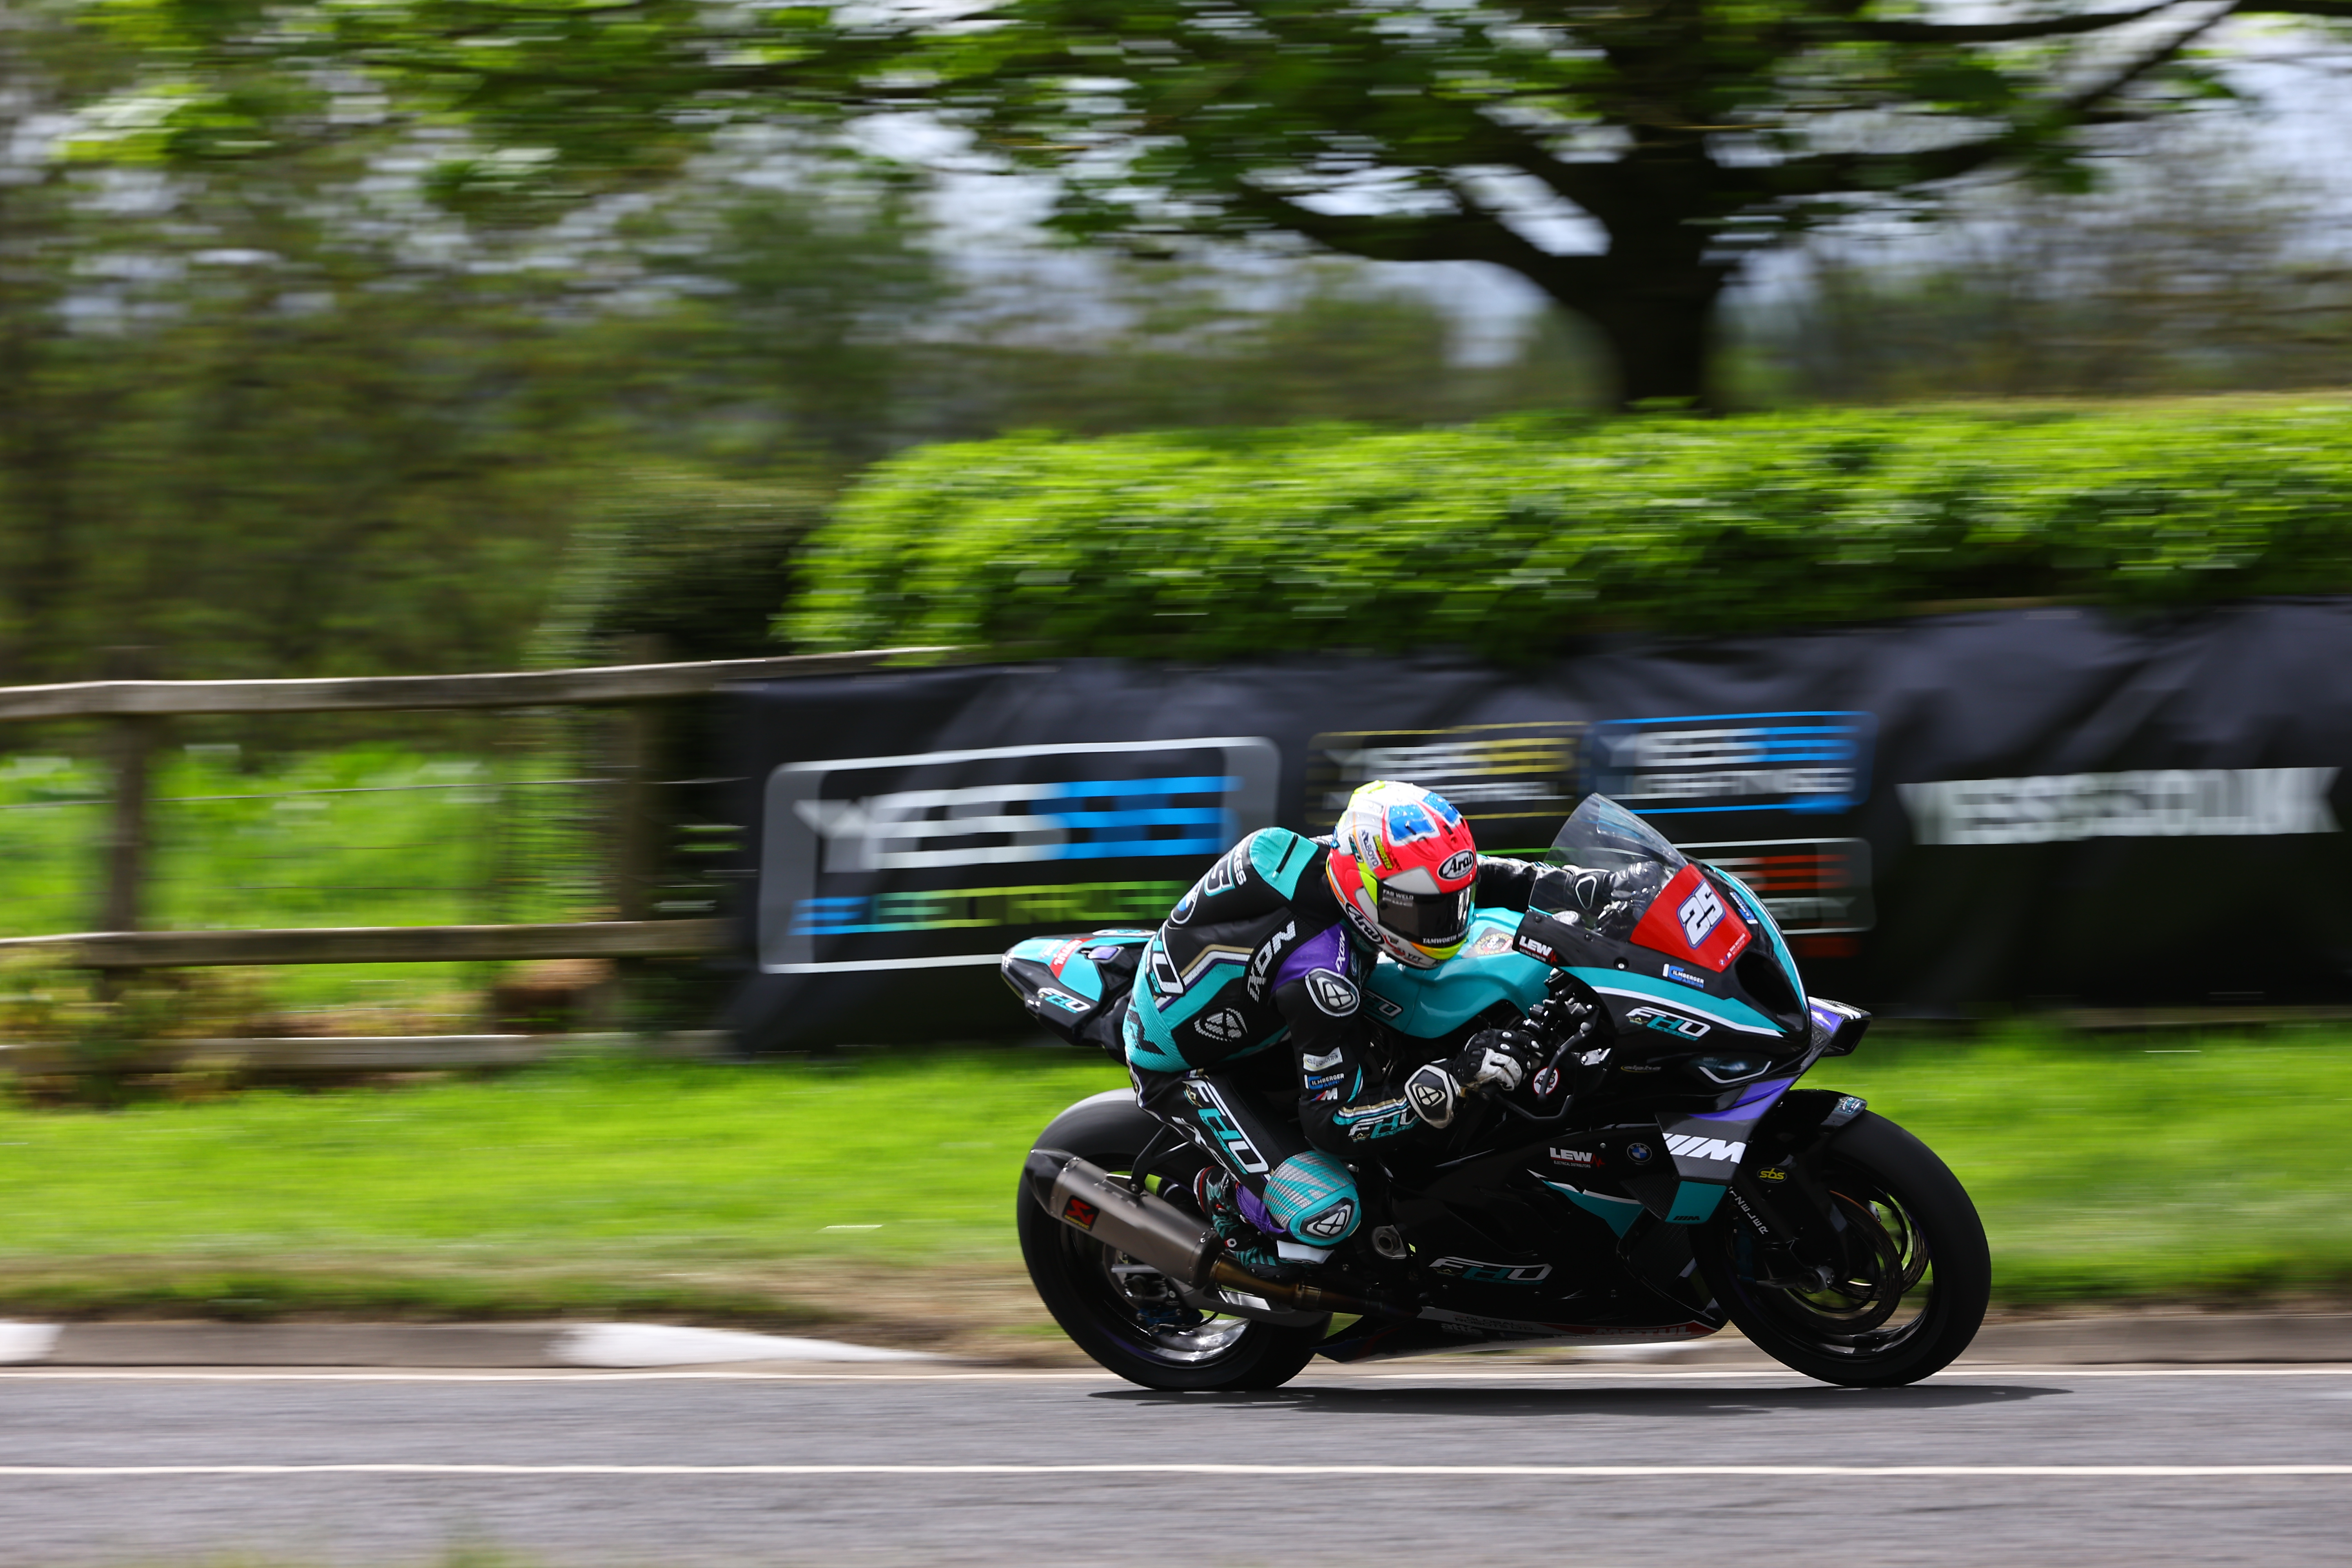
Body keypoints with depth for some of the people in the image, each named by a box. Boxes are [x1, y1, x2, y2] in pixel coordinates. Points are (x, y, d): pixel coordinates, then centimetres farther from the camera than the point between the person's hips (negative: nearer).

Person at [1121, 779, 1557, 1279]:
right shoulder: (1320, 972, -40)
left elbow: (1451, 876, 2)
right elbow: (1333, 1121, -34)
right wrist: (1456, 1082, -42)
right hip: (1185, 1068, -9)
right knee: (1327, 1210, -26)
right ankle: (1223, 1195, 4)